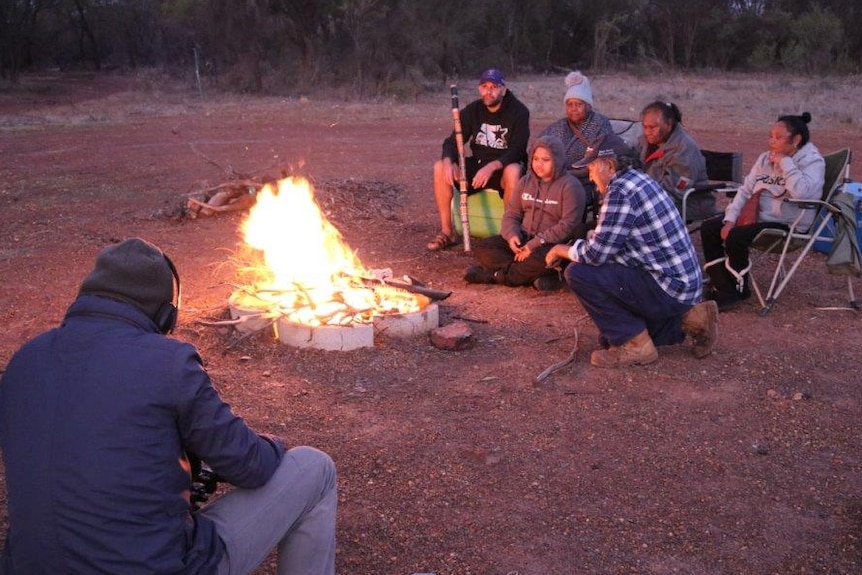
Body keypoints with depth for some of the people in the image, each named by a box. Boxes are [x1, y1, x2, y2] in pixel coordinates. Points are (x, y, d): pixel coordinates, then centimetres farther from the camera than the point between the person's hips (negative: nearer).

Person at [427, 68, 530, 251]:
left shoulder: (519, 112, -13)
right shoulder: (472, 110, 1)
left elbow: (517, 150, -21)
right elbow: (453, 141, -1)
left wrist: (492, 167, -37)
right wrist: (448, 161, -25)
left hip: (505, 167, -4)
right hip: (478, 165, 5)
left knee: (513, 172, -39)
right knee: (440, 167, -17)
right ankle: (447, 232, -12)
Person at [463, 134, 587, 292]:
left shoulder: (570, 186, -9)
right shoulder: (526, 181, 11)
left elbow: (568, 225, -17)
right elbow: (511, 214, 10)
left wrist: (535, 244, -22)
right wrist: (512, 235, -13)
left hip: (552, 244, -6)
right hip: (523, 239, 6)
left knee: (541, 259, -42)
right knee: (481, 248, -13)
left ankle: (497, 275, -21)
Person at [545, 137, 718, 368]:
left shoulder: (621, 191, -21)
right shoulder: (637, 179, 10)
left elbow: (596, 254, -21)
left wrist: (563, 250, -4)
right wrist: (571, 249, 13)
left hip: (669, 286, -10)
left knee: (579, 273, -16)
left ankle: (634, 344, -6)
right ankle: (687, 318, 20)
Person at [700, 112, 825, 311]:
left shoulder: (812, 161, -9)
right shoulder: (765, 158, 12)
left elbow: (802, 193, -29)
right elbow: (745, 190, 11)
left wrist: (785, 163, -21)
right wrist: (730, 219, -3)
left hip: (787, 225, -8)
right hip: (757, 216, 8)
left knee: (736, 237, -30)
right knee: (709, 229, -6)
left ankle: (739, 289, -7)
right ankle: (723, 288, -3)